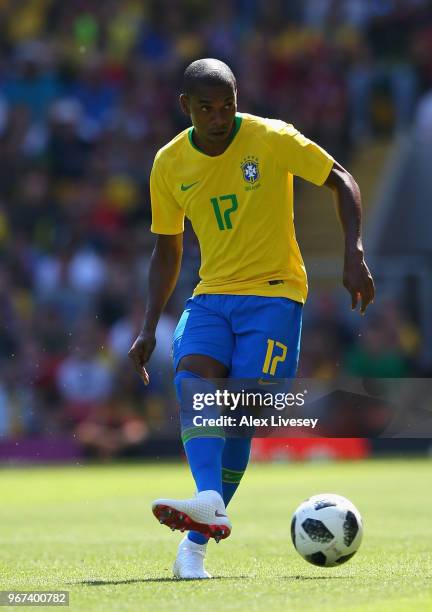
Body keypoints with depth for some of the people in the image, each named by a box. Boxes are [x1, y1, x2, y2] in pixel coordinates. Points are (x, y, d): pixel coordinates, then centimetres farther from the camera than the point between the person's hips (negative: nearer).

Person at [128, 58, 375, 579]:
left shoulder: (273, 139, -8)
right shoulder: (170, 164, 3)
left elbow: (342, 182, 1)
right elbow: (167, 249, 14)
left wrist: (354, 255, -12)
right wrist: (149, 329, 8)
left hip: (274, 292, -3)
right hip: (211, 295, 3)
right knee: (191, 379, -26)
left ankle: (196, 544, -9)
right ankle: (209, 501, -43)